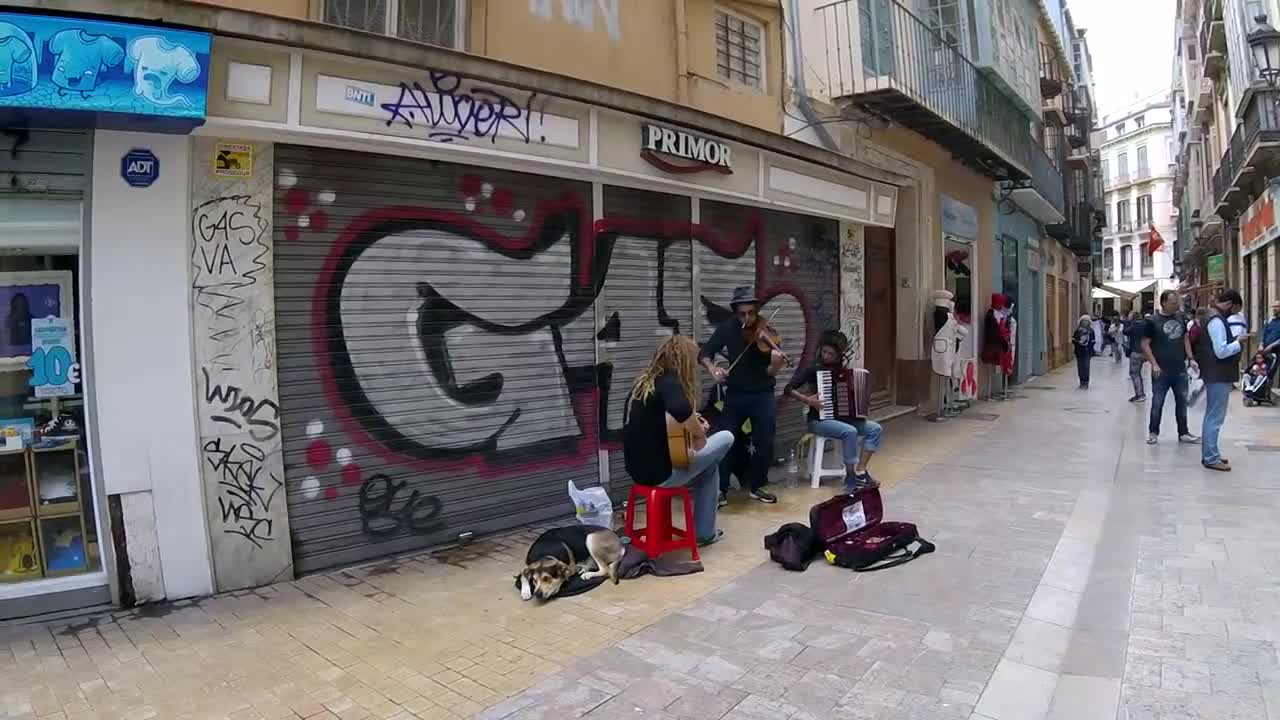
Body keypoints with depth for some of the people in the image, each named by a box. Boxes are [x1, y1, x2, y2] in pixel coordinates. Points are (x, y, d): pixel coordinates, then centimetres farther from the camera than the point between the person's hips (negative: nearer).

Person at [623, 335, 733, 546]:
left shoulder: (643, 382, 10)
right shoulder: (669, 383, -16)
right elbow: (681, 409, -38)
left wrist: (693, 421, 14)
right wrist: (699, 434, -19)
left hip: (639, 468, 9)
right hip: (659, 473, -9)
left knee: (709, 461, 26)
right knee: (726, 438, 8)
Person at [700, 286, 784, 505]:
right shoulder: (728, 328, -6)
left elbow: (769, 373, -16)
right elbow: (704, 354, -5)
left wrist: (776, 364, -38)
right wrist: (712, 367, -26)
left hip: (762, 395, -1)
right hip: (735, 394, 1)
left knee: (765, 443, 0)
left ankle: (756, 486, 18)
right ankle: (721, 488, 9)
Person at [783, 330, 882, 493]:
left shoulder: (842, 370, 9)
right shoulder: (814, 369, -8)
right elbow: (788, 389, -14)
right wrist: (806, 399, -25)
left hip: (843, 417, 6)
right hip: (820, 419, -6)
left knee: (876, 429, -11)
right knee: (850, 432, -32)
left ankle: (860, 472, -13)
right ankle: (851, 479, -19)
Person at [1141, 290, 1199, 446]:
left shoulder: (1180, 318, 7)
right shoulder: (1152, 320, -8)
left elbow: (1185, 338, 16)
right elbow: (1145, 344, -8)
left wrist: (1190, 358, 8)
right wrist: (1154, 364, -15)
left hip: (1180, 369, 5)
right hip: (1161, 371, -5)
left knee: (1182, 402, 11)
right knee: (1157, 403, 2)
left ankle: (1183, 433, 21)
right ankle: (1153, 433, 14)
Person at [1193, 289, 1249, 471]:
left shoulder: (1213, 317, 13)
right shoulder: (1217, 321, -19)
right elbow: (1221, 352, -23)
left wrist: (1236, 340, 6)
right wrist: (1239, 342, -8)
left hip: (1216, 374, 11)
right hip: (1219, 376, -11)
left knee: (1212, 416, 16)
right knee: (1215, 418, -5)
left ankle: (1209, 454, 24)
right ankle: (1211, 458, -1)